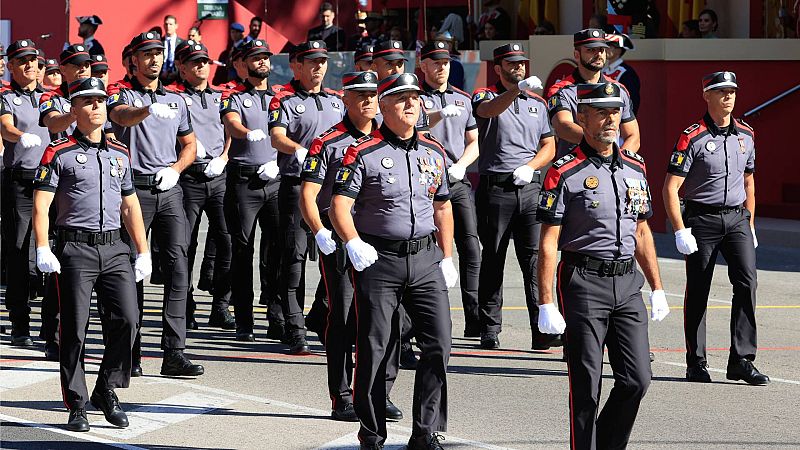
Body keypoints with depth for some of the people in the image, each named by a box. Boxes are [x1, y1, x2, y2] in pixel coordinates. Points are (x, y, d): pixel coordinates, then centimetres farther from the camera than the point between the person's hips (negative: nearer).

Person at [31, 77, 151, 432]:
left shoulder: (120, 154, 15)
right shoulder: (59, 153, 0)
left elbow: (130, 206, 20)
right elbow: (41, 205, -5)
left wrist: (143, 253, 16)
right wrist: (42, 249, -16)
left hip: (114, 248, 4)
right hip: (75, 248, -4)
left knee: (126, 319, -7)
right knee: (74, 329, -2)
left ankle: (106, 391, 11)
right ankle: (77, 405, 7)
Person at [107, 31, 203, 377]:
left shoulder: (176, 100, 18)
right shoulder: (123, 96, 3)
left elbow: (189, 145, 23)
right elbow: (123, 116, -21)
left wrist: (175, 169, 2)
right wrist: (150, 109, -43)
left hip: (169, 190, 3)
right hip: (135, 189, -3)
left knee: (177, 265, -8)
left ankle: (174, 353, -10)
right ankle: (131, 353, 9)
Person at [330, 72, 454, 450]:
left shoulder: (434, 151, 11)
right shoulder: (363, 153, -5)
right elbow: (339, 206, -12)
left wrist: (447, 259, 16)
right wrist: (353, 242, -29)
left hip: (425, 259, 4)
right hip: (378, 260, -4)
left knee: (438, 343, -4)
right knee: (374, 349, 1)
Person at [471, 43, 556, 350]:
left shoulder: (537, 103, 17)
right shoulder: (485, 96, 4)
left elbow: (549, 146, 17)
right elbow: (488, 109, -22)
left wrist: (530, 167, -3)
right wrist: (517, 90, -39)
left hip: (530, 188, 3)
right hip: (495, 189, -3)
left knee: (535, 258, -7)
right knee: (492, 259, 3)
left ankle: (541, 330, -11)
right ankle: (489, 330, 9)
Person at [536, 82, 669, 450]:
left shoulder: (635, 168, 11)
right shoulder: (564, 173, -7)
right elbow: (548, 244, -8)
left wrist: (657, 289, 16)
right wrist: (546, 304, -14)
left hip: (627, 283, 5)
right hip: (583, 284, -5)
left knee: (637, 379, 3)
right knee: (586, 386, 0)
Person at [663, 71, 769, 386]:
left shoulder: (746, 135, 9)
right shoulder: (692, 137, -8)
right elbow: (670, 188, -10)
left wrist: (750, 224, 16)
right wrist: (680, 232, -15)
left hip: (737, 218, 4)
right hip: (702, 220, -4)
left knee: (747, 281, -11)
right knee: (697, 291, 4)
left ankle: (742, 360, -9)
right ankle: (696, 364, 14)